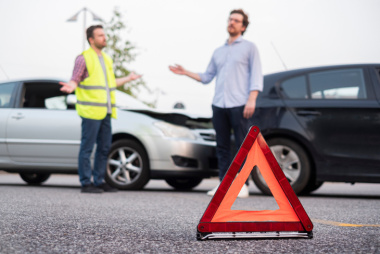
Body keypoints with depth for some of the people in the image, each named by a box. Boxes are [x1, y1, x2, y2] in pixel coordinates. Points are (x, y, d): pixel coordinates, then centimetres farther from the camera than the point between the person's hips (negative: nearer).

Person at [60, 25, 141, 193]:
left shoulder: (106, 59, 20)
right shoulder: (84, 58, -4)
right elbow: (75, 80, -7)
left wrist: (128, 78, 35)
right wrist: (71, 86, -30)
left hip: (105, 112, 8)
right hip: (90, 111, -8)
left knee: (104, 147, 9)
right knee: (87, 148, -5)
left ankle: (99, 181, 16)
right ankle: (86, 183, -2)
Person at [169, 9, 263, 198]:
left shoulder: (249, 48, 7)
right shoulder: (218, 52, 22)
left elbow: (256, 76, -1)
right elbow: (206, 77, 23)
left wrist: (251, 100, -13)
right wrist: (185, 73, 11)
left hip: (240, 105, -5)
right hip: (219, 105, 5)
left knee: (243, 146, -6)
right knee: (222, 147, 4)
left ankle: (243, 184, -3)